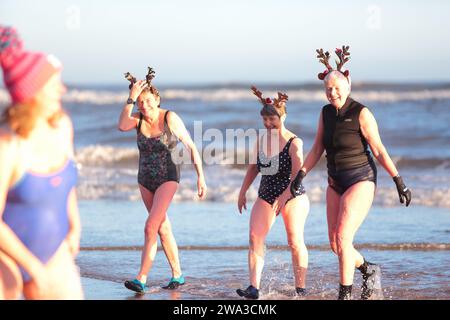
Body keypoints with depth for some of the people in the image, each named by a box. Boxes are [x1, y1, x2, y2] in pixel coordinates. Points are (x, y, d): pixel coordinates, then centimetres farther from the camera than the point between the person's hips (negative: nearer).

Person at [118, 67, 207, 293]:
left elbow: (191, 147, -8)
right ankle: (177, 275, 24)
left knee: (151, 227, -17)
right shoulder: (138, 120, -3)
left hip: (168, 178, -5)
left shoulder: (170, 118, -13)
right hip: (145, 180, 5)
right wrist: (131, 99, -28)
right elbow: (122, 126, -26)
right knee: (163, 228, 13)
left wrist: (201, 177, -12)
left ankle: (141, 279, -18)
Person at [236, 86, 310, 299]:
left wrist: (283, 197, -25)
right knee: (255, 237, -11)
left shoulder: (294, 143, -12)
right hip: (266, 196, 5)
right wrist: (242, 193, 17)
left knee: (295, 242, -5)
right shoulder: (260, 141, 6)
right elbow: (253, 169, 18)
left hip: (293, 196, -5)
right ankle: (254, 288, -16)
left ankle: (301, 289, 7)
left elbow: (298, 174, -17)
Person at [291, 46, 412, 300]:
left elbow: (379, 150, -12)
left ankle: (345, 294, -9)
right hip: (336, 183, 7)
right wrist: (302, 173, -2)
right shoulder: (327, 112, 4)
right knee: (335, 243, 7)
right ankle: (369, 271, 33)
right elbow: (317, 150, 10)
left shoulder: (361, 113, -14)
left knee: (343, 237, -18)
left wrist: (399, 181, -13)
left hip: (361, 181, -7)